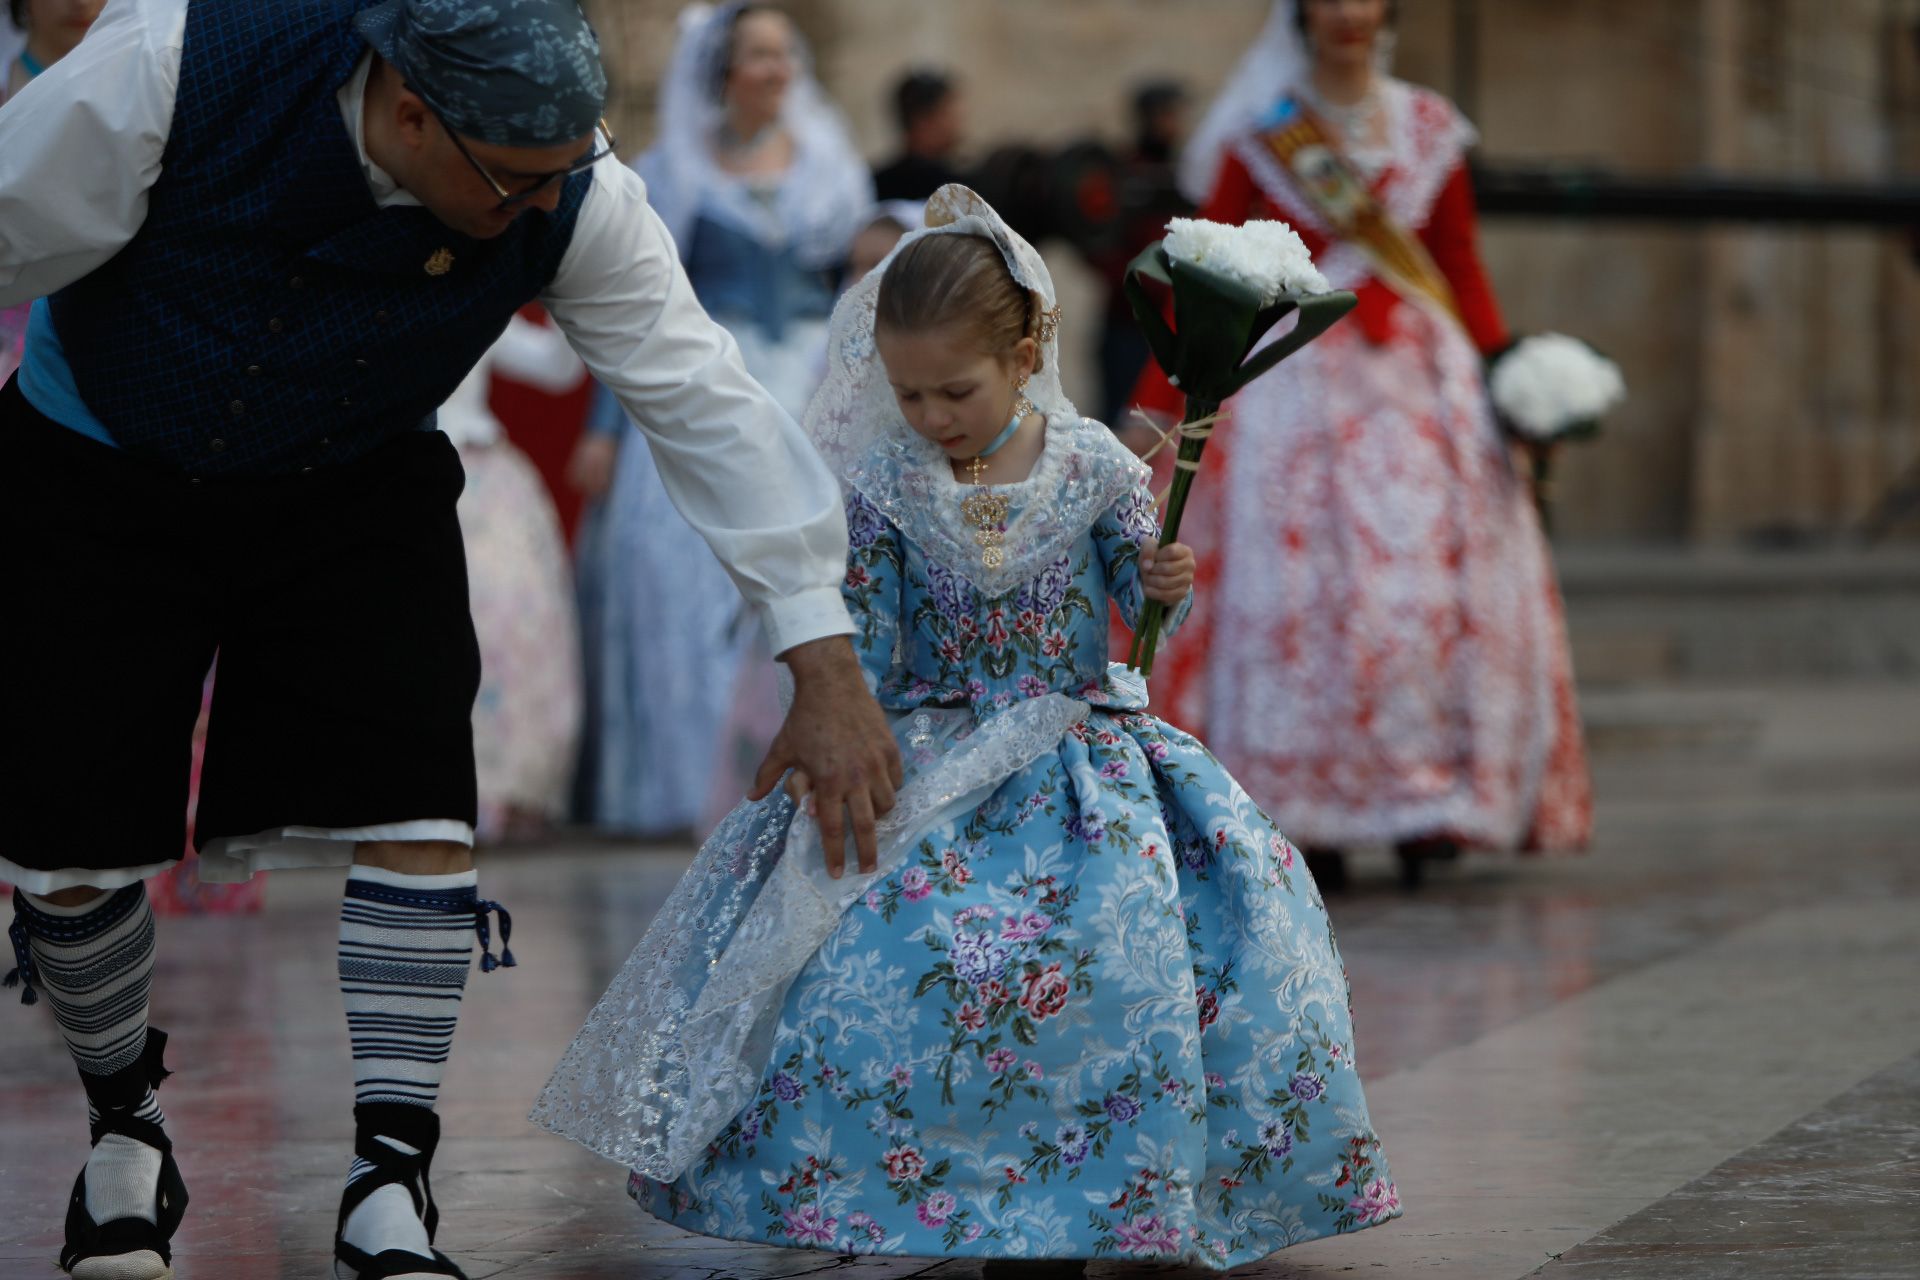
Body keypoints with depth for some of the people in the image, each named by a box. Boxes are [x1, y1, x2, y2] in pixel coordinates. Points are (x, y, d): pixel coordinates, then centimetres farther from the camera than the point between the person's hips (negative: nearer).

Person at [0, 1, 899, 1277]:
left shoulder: (574, 201, -24)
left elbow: (705, 400, -18)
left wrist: (826, 668, -17)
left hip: (355, 494, 2)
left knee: (419, 813, -13)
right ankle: (128, 1112, 29)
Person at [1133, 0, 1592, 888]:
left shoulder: (1429, 130, 11)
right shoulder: (1257, 136, 3)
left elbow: (1465, 274, 14)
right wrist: (1155, 405, -3)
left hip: (1424, 379, 2)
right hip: (1298, 379, -2)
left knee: (1431, 578, -7)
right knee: (1299, 588, -7)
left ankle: (1426, 803, -3)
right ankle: (1311, 819, -3)